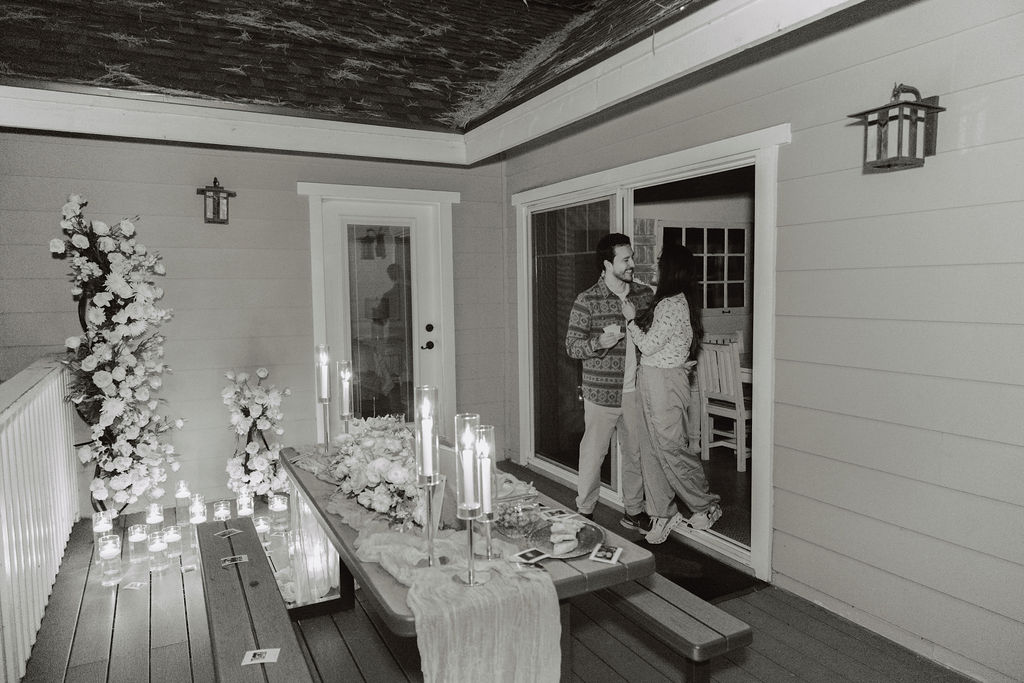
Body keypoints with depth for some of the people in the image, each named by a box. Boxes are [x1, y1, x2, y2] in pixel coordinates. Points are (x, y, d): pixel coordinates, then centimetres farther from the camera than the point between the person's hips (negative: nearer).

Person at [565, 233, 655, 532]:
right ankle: (584, 512, 23)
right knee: (593, 453, 5)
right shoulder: (587, 301, -9)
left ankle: (634, 511, 30)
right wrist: (600, 343, -26)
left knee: (636, 452, 14)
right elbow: (571, 345, -10)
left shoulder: (645, 295, 6)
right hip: (602, 392, -4)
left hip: (636, 390, 5)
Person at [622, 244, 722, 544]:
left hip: (664, 383, -10)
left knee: (672, 449, 2)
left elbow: (648, 345, -17)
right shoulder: (678, 301, 12)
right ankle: (664, 513, 21)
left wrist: (631, 319, -5)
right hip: (653, 383, 10)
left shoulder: (672, 304, -19)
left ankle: (707, 506, 21)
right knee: (651, 451, 12)